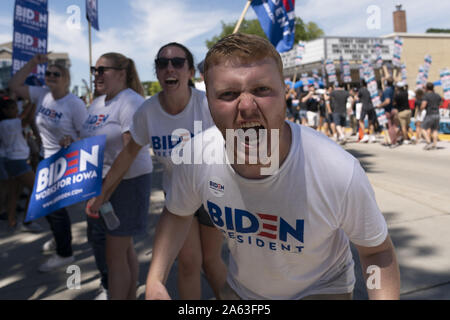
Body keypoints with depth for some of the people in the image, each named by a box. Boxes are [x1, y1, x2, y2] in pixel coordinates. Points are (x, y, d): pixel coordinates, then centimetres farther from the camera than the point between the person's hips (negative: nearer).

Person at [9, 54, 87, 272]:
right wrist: (32, 64, -6)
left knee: (55, 204, -4)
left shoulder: (75, 104, -16)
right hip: (47, 159, 8)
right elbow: (14, 85, 0)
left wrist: (72, 143, -33)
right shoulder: (42, 94, 2)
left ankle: (64, 254, 13)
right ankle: (61, 238, 43)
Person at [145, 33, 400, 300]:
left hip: (321, 288, -2)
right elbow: (178, 213, -4)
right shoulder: (194, 156, -25)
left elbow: (377, 249, -15)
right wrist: (155, 280, -16)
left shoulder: (341, 173, -33)